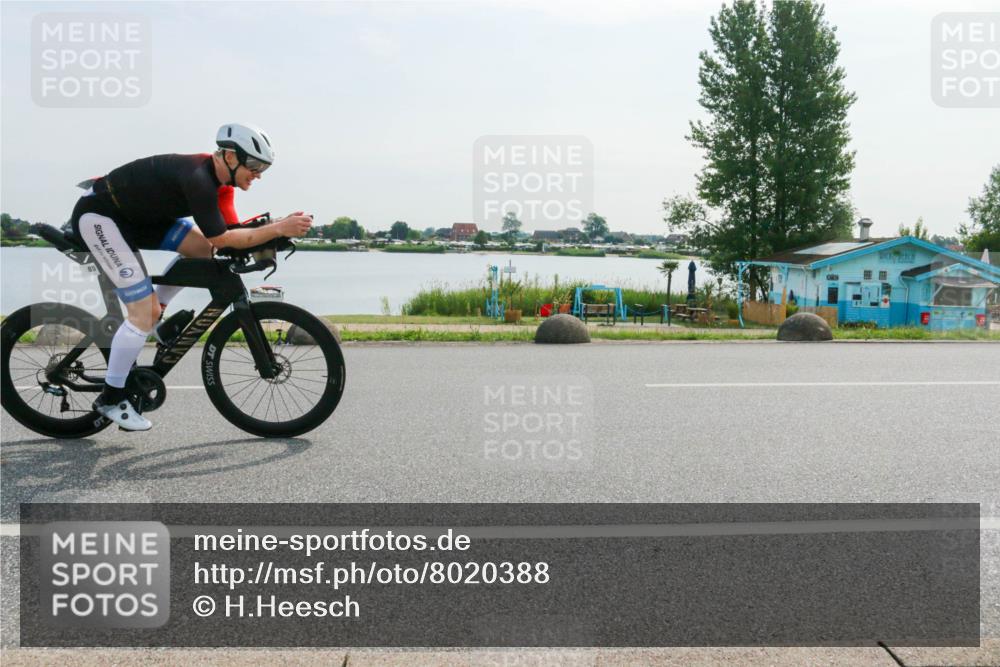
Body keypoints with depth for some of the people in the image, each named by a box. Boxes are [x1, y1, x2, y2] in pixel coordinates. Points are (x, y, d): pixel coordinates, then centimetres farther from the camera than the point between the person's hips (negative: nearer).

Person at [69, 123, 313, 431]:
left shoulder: (218, 177, -1)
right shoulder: (197, 177, -29)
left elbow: (230, 233, 0)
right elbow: (222, 238, -28)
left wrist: (278, 228, -12)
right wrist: (278, 229, -29)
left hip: (134, 216, 9)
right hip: (98, 216, -9)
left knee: (204, 248, -2)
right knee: (145, 311, -14)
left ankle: (153, 322, 10)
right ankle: (111, 398, 1)